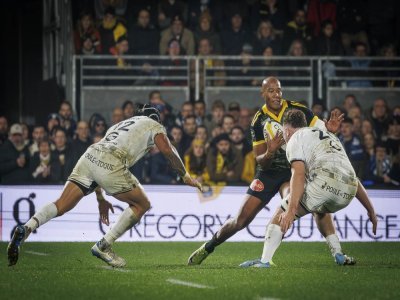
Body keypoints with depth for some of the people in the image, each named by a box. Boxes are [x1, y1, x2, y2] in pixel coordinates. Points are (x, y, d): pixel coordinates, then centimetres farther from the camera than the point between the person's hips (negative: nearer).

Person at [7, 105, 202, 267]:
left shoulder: (120, 125, 40)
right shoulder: (154, 125, 24)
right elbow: (168, 151, 6)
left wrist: (101, 199, 36)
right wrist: (185, 176, 19)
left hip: (90, 156, 6)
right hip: (111, 164, -6)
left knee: (62, 205, 1)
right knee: (141, 205, 10)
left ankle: (26, 228, -24)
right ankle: (104, 246, 1)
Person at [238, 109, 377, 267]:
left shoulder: (295, 138, 16)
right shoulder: (330, 136, 38)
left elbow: (299, 174, -3)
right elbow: (353, 178, 34)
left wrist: (291, 210, -12)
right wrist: (371, 210, 33)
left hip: (324, 184, -7)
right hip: (347, 195, 7)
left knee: (281, 214, 7)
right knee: (320, 211, 36)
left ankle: (264, 260, -2)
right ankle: (338, 255, 24)